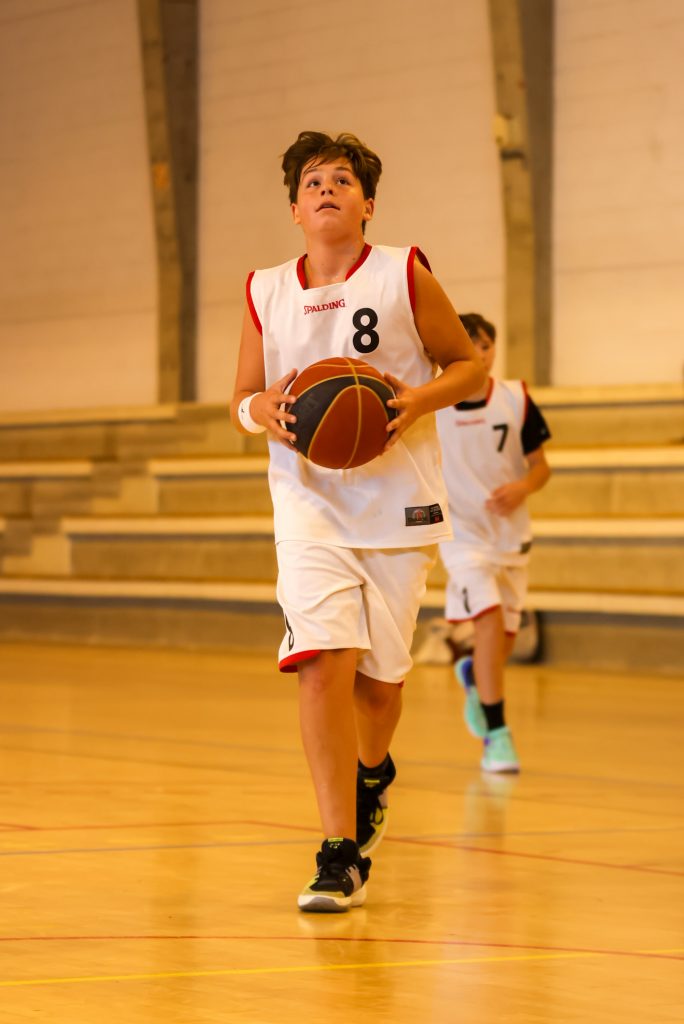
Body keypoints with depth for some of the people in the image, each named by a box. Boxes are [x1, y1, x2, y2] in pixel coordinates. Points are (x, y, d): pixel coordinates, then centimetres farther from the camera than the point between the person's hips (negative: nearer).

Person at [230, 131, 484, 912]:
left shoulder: (403, 274, -2)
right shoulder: (266, 293, 4)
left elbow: (468, 365, 5)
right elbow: (241, 401, 13)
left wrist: (419, 399, -16)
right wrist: (265, 411, -12)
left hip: (397, 500, 0)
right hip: (310, 501, 0)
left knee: (381, 671, 8)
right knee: (323, 662, -17)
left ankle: (372, 771, 44)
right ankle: (339, 854, -14)